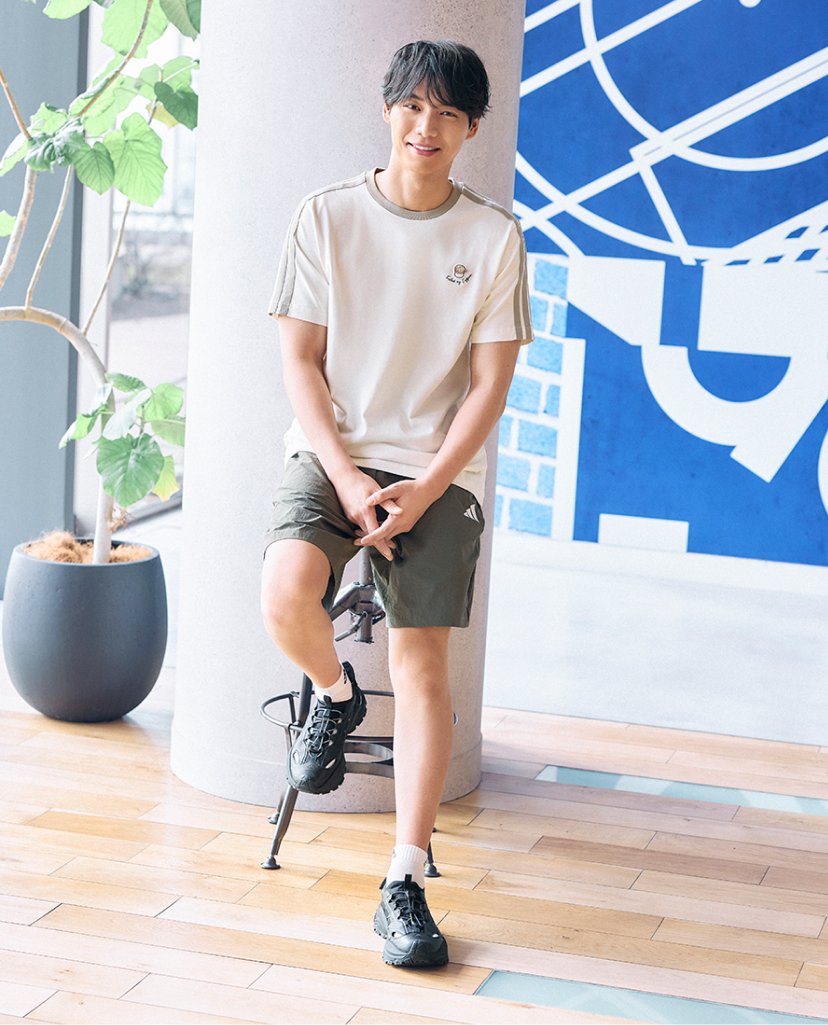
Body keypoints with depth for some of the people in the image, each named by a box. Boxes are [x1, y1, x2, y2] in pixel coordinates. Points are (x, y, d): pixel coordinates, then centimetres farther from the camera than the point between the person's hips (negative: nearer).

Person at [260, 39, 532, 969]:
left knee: (422, 660, -8)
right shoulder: (326, 217, 3)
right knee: (286, 594, -28)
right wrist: (347, 478, -11)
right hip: (331, 454, 0)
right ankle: (335, 695, 8)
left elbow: (490, 383, 1)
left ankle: (405, 884, -3)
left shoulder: (493, 237, 3)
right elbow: (299, 361, 1)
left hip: (439, 470, 0)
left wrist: (425, 489, -12)